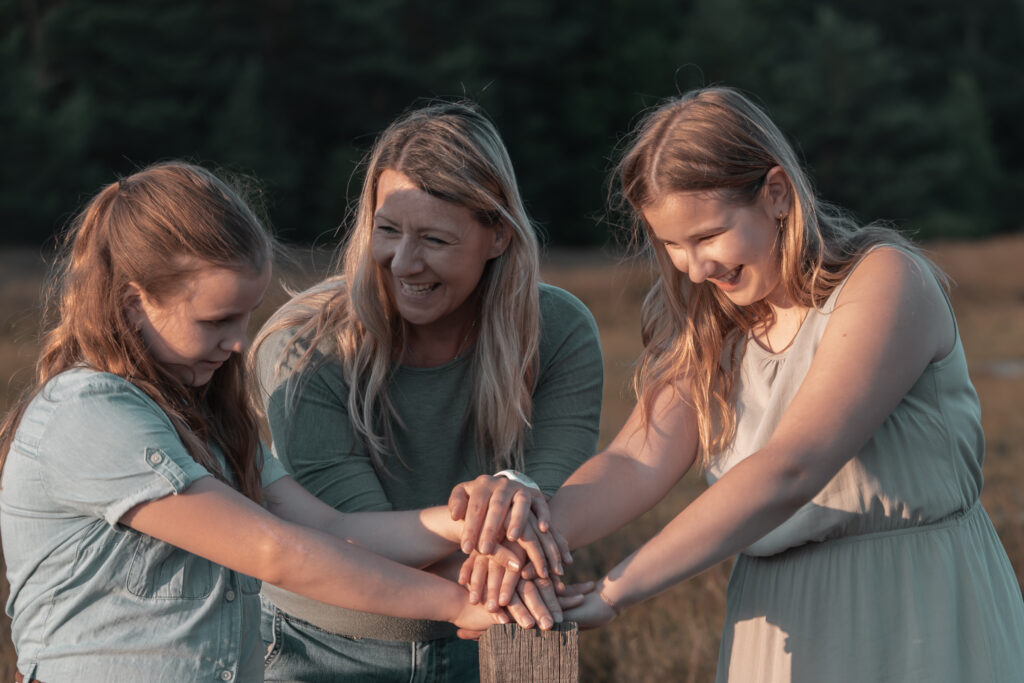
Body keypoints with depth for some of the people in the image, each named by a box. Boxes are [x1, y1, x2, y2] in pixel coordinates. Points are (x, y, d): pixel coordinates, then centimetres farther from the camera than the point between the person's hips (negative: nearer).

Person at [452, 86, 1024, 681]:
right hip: (781, 633, 5)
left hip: (920, 626, -5)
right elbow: (639, 461, -7)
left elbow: (788, 471, -26)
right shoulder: (714, 330, 8)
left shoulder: (886, 278, -15)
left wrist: (611, 593, -30)